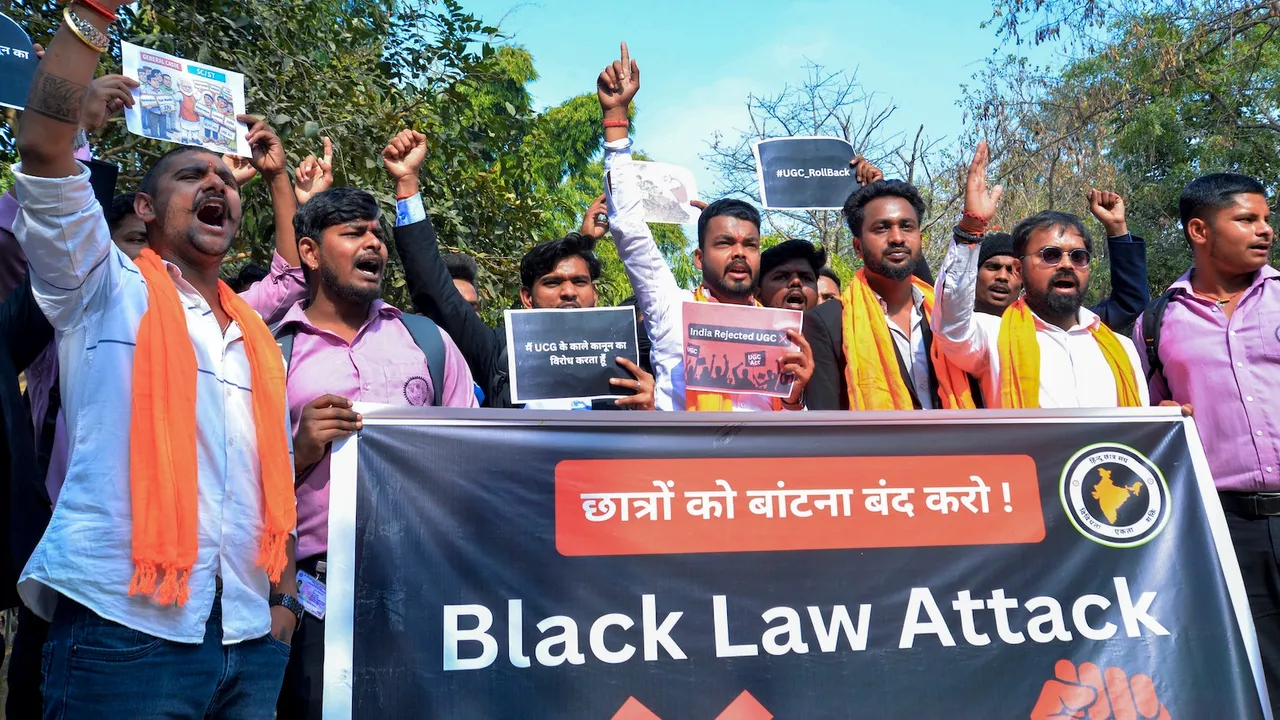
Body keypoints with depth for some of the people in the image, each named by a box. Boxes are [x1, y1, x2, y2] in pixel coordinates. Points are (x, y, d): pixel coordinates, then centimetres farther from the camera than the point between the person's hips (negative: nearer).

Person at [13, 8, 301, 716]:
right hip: (123, 630, -5)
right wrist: (94, 10, -12)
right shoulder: (104, 291, 4)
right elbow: (42, 148, -11)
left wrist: (284, 601, 11)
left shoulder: (257, 337, 17)